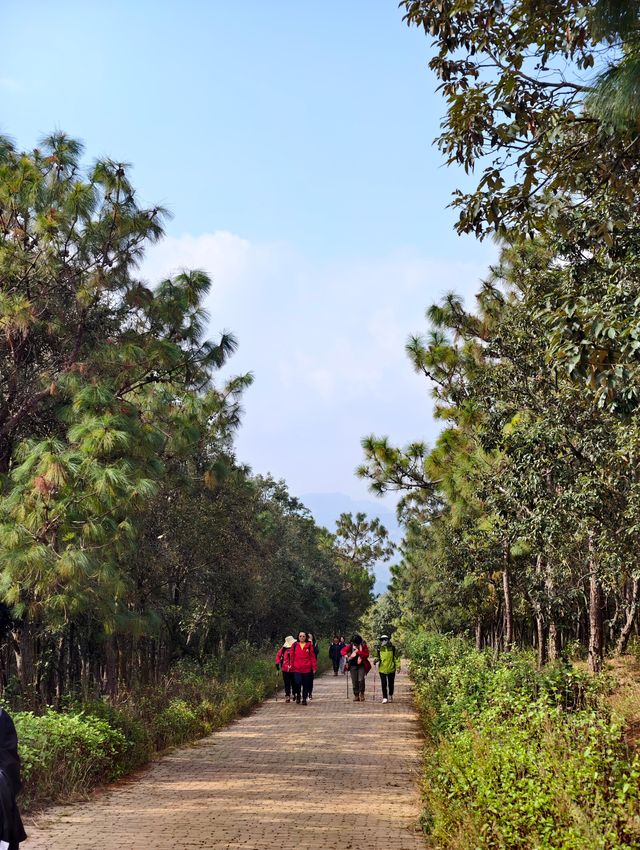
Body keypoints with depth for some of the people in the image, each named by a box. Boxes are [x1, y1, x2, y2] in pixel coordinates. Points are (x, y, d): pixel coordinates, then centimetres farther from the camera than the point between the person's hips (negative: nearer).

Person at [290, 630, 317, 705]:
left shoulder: (309, 645, 4)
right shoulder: (295, 645, 5)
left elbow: (312, 656, 4)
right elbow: (292, 656, 7)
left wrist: (314, 667, 1)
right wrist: (292, 666, 4)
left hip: (307, 668, 1)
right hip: (297, 668, -1)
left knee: (306, 684, 4)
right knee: (298, 682, -13)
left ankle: (304, 699, 17)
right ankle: (298, 695, 14)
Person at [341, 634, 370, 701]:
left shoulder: (364, 646, -3)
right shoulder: (350, 645, 1)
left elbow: (366, 654, -11)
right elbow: (343, 650, -2)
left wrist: (358, 652, -21)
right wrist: (346, 656, -21)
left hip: (361, 665, -2)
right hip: (353, 665, 2)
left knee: (361, 680, -15)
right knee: (354, 681, 3)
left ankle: (361, 693, 5)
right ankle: (356, 695, 12)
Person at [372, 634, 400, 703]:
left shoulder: (392, 648, -2)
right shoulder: (378, 648, -2)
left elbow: (396, 658, 5)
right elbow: (376, 656, 8)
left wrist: (398, 666, 0)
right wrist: (375, 660, -15)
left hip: (391, 669, 1)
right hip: (382, 669, -1)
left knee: (391, 684, 11)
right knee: (384, 684, -5)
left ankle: (390, 696, 33)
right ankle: (385, 698, 3)